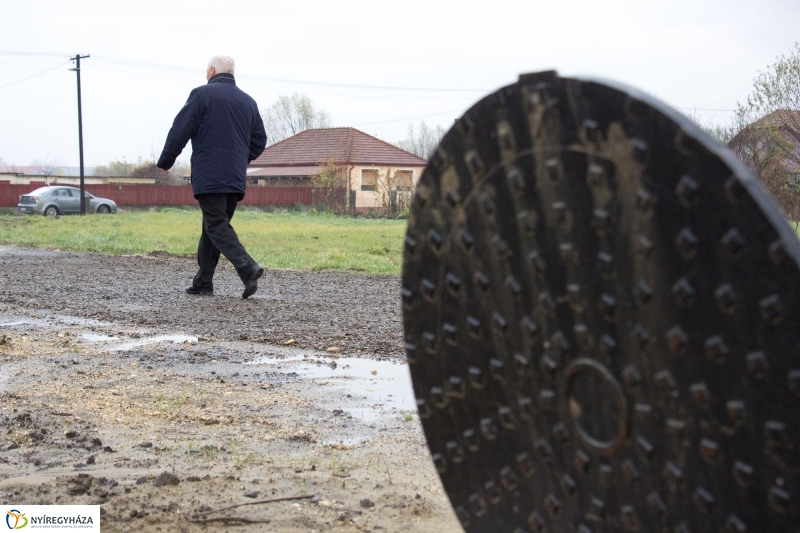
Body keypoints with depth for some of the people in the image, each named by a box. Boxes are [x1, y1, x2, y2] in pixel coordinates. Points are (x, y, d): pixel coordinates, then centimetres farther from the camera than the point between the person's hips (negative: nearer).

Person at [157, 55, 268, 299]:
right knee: (213, 226, 14)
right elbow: (259, 141, 15)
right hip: (236, 179, 6)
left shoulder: (202, 94, -3)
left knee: (216, 227, -7)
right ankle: (203, 281, 17)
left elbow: (180, 131, -6)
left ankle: (247, 267, -25)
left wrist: (165, 162, 6)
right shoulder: (248, 101, 14)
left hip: (209, 176, -6)